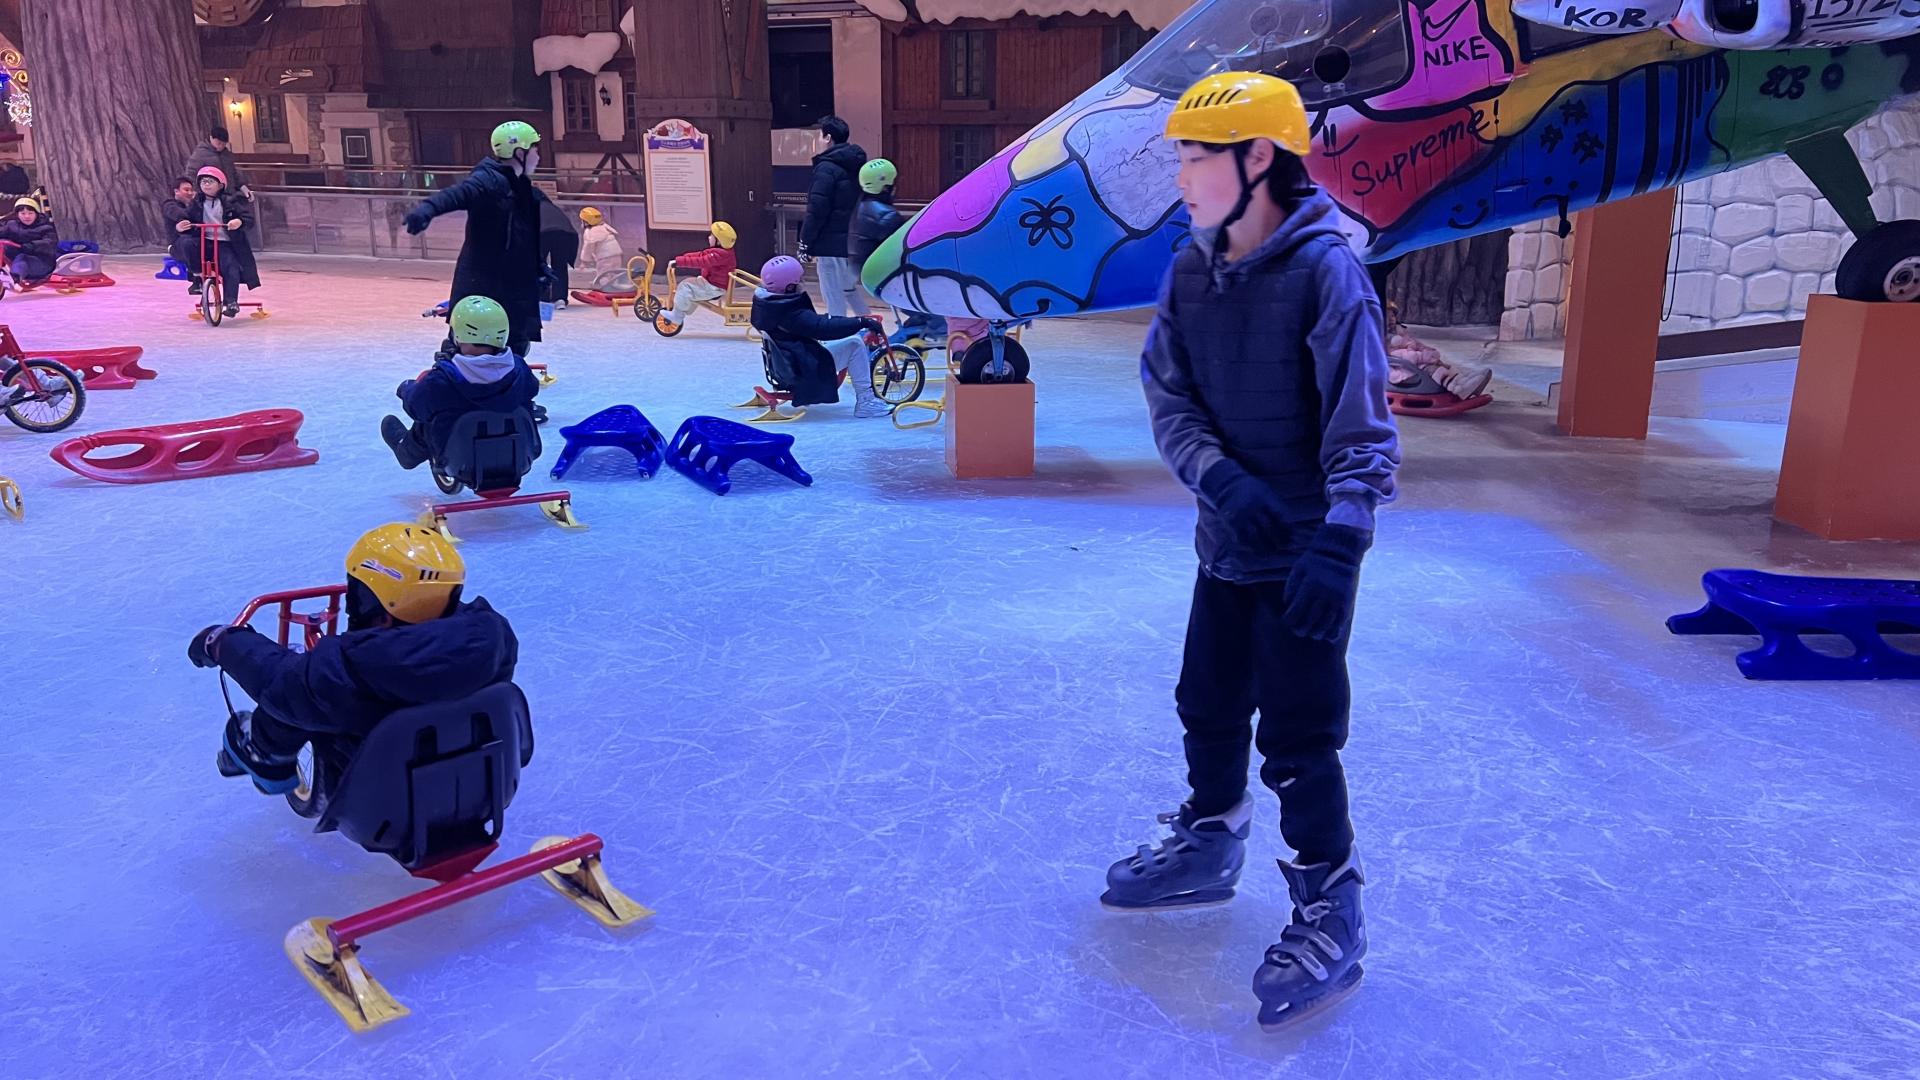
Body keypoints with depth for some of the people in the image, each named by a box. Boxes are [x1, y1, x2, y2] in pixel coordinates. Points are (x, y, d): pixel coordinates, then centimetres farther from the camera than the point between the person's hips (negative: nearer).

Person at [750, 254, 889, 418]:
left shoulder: (763, 301, 4)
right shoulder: (790, 313, -26)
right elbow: (823, 328, -33)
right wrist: (862, 322, -28)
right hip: (804, 369, -11)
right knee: (854, 343, -14)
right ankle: (865, 402, -10)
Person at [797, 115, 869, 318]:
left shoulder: (827, 168, -13)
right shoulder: (856, 165, 13)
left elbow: (817, 211, -17)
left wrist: (806, 244, -11)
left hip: (831, 244, -9)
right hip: (854, 242, 9)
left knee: (834, 297, -4)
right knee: (850, 290, 23)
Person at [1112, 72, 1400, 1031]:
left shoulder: (1325, 270, -16)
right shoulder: (1189, 272, 2)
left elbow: (1362, 428, -17)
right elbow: (1168, 401, 0)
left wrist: (1338, 540, -26)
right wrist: (1223, 479, -17)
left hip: (1305, 551, -6)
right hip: (1227, 540, 6)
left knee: (1296, 739, -1)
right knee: (1208, 708, 18)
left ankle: (1331, 914, 17)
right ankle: (1208, 849, 40)